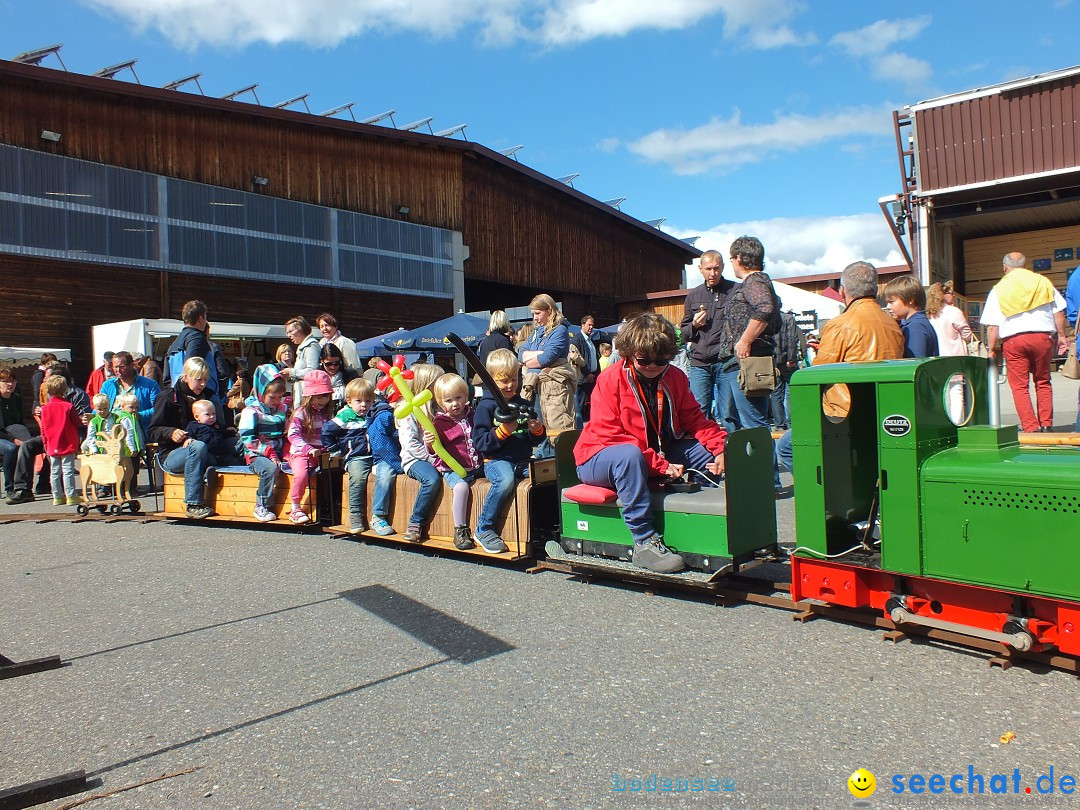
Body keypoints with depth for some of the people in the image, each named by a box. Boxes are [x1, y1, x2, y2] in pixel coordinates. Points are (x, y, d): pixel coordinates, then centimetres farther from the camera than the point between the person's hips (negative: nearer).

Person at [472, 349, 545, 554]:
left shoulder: (523, 404, 18)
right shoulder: (486, 406, 1)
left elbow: (535, 441, 22)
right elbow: (479, 442, -8)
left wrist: (538, 430, -1)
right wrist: (503, 431, -21)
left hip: (523, 460, 5)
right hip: (496, 460, -5)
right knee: (505, 480, -37)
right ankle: (484, 529, -20)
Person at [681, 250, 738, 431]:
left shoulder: (736, 291, 3)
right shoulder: (693, 295, 17)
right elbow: (683, 333, 22)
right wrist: (694, 325, 1)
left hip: (727, 362, -3)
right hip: (699, 363, 3)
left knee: (729, 414, 0)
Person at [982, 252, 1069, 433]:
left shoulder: (998, 290, 5)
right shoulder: (1042, 281, 11)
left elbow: (992, 325, 0)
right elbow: (1058, 311, 10)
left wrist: (991, 348, 6)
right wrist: (1061, 336, 18)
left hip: (1013, 340, -2)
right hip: (1043, 336, 2)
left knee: (1019, 386, 1)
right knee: (1043, 382, 15)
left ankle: (1031, 427, -5)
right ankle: (1046, 425, 16)